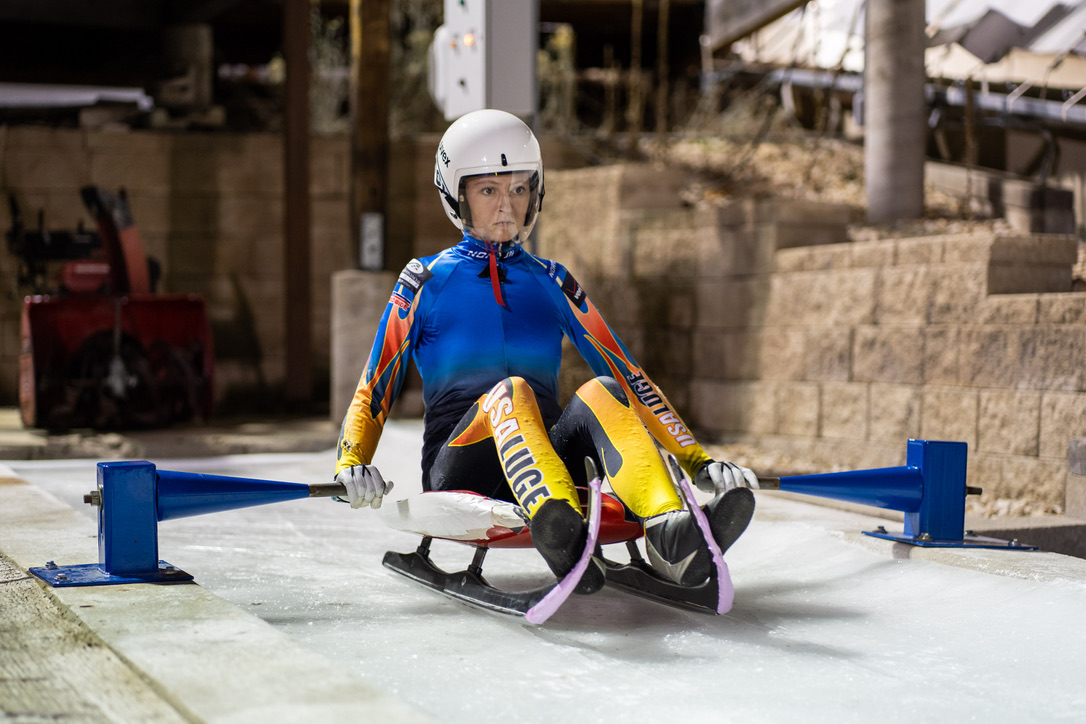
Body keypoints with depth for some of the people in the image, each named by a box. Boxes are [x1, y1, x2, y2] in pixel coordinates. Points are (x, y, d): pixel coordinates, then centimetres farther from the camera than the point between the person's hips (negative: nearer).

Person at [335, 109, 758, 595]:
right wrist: (352, 463, -15)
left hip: (545, 456, 2)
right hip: (458, 469, -2)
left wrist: (698, 462, 4)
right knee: (511, 391, -34)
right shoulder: (425, 282, 10)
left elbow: (628, 375, 13)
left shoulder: (551, 282, 17)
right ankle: (560, 531, -63)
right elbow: (375, 388, 6)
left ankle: (669, 532, -54)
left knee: (601, 392, -28)